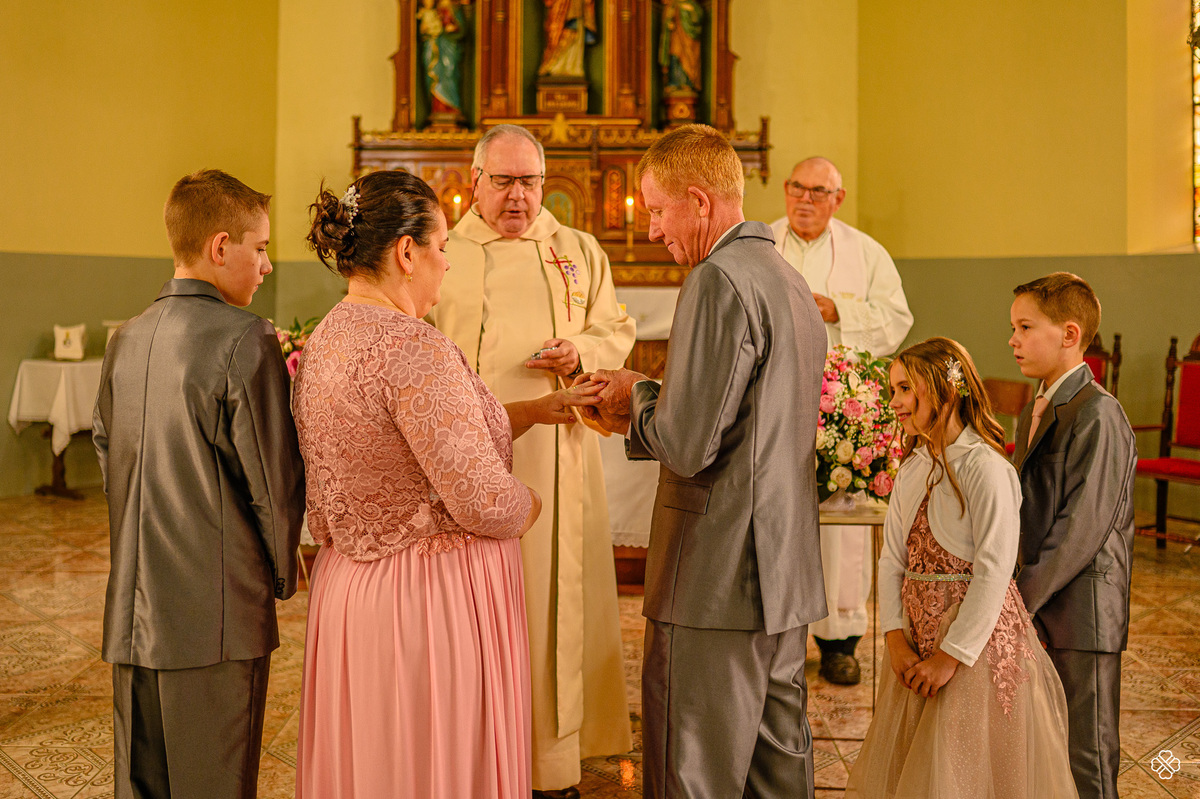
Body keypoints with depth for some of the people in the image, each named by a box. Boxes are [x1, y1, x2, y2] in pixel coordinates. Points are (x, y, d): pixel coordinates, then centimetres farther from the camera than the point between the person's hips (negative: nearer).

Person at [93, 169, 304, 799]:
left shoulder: (125, 340, 6)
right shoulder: (244, 341, -15)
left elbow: (107, 455, 14)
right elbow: (274, 479, -12)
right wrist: (282, 574, 4)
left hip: (132, 613, 7)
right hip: (218, 618, -7)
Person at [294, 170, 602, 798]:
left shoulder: (324, 341, 7)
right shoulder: (413, 348, -23)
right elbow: (483, 503, -25)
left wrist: (535, 410, 19)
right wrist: (527, 504, -3)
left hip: (347, 586, 9)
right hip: (433, 600, -9)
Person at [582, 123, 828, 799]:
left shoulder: (719, 280, -16)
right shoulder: (791, 280, 14)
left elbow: (688, 447, -20)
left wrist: (640, 393, -1)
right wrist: (636, 421, 15)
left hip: (719, 579, -9)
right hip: (787, 571, 10)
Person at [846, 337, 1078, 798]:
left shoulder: (985, 467, -17)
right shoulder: (913, 466, 7)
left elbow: (994, 571, -19)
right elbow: (892, 558, 5)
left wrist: (951, 655, -17)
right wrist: (895, 638, -4)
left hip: (976, 637, -7)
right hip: (919, 633, 7)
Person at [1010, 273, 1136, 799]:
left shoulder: (1097, 415, -16)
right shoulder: (1034, 410, 13)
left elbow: (1083, 528, -20)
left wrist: (1024, 597, -17)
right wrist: (1017, 589, 8)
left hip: (1082, 612, -8)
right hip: (1038, 603, 8)